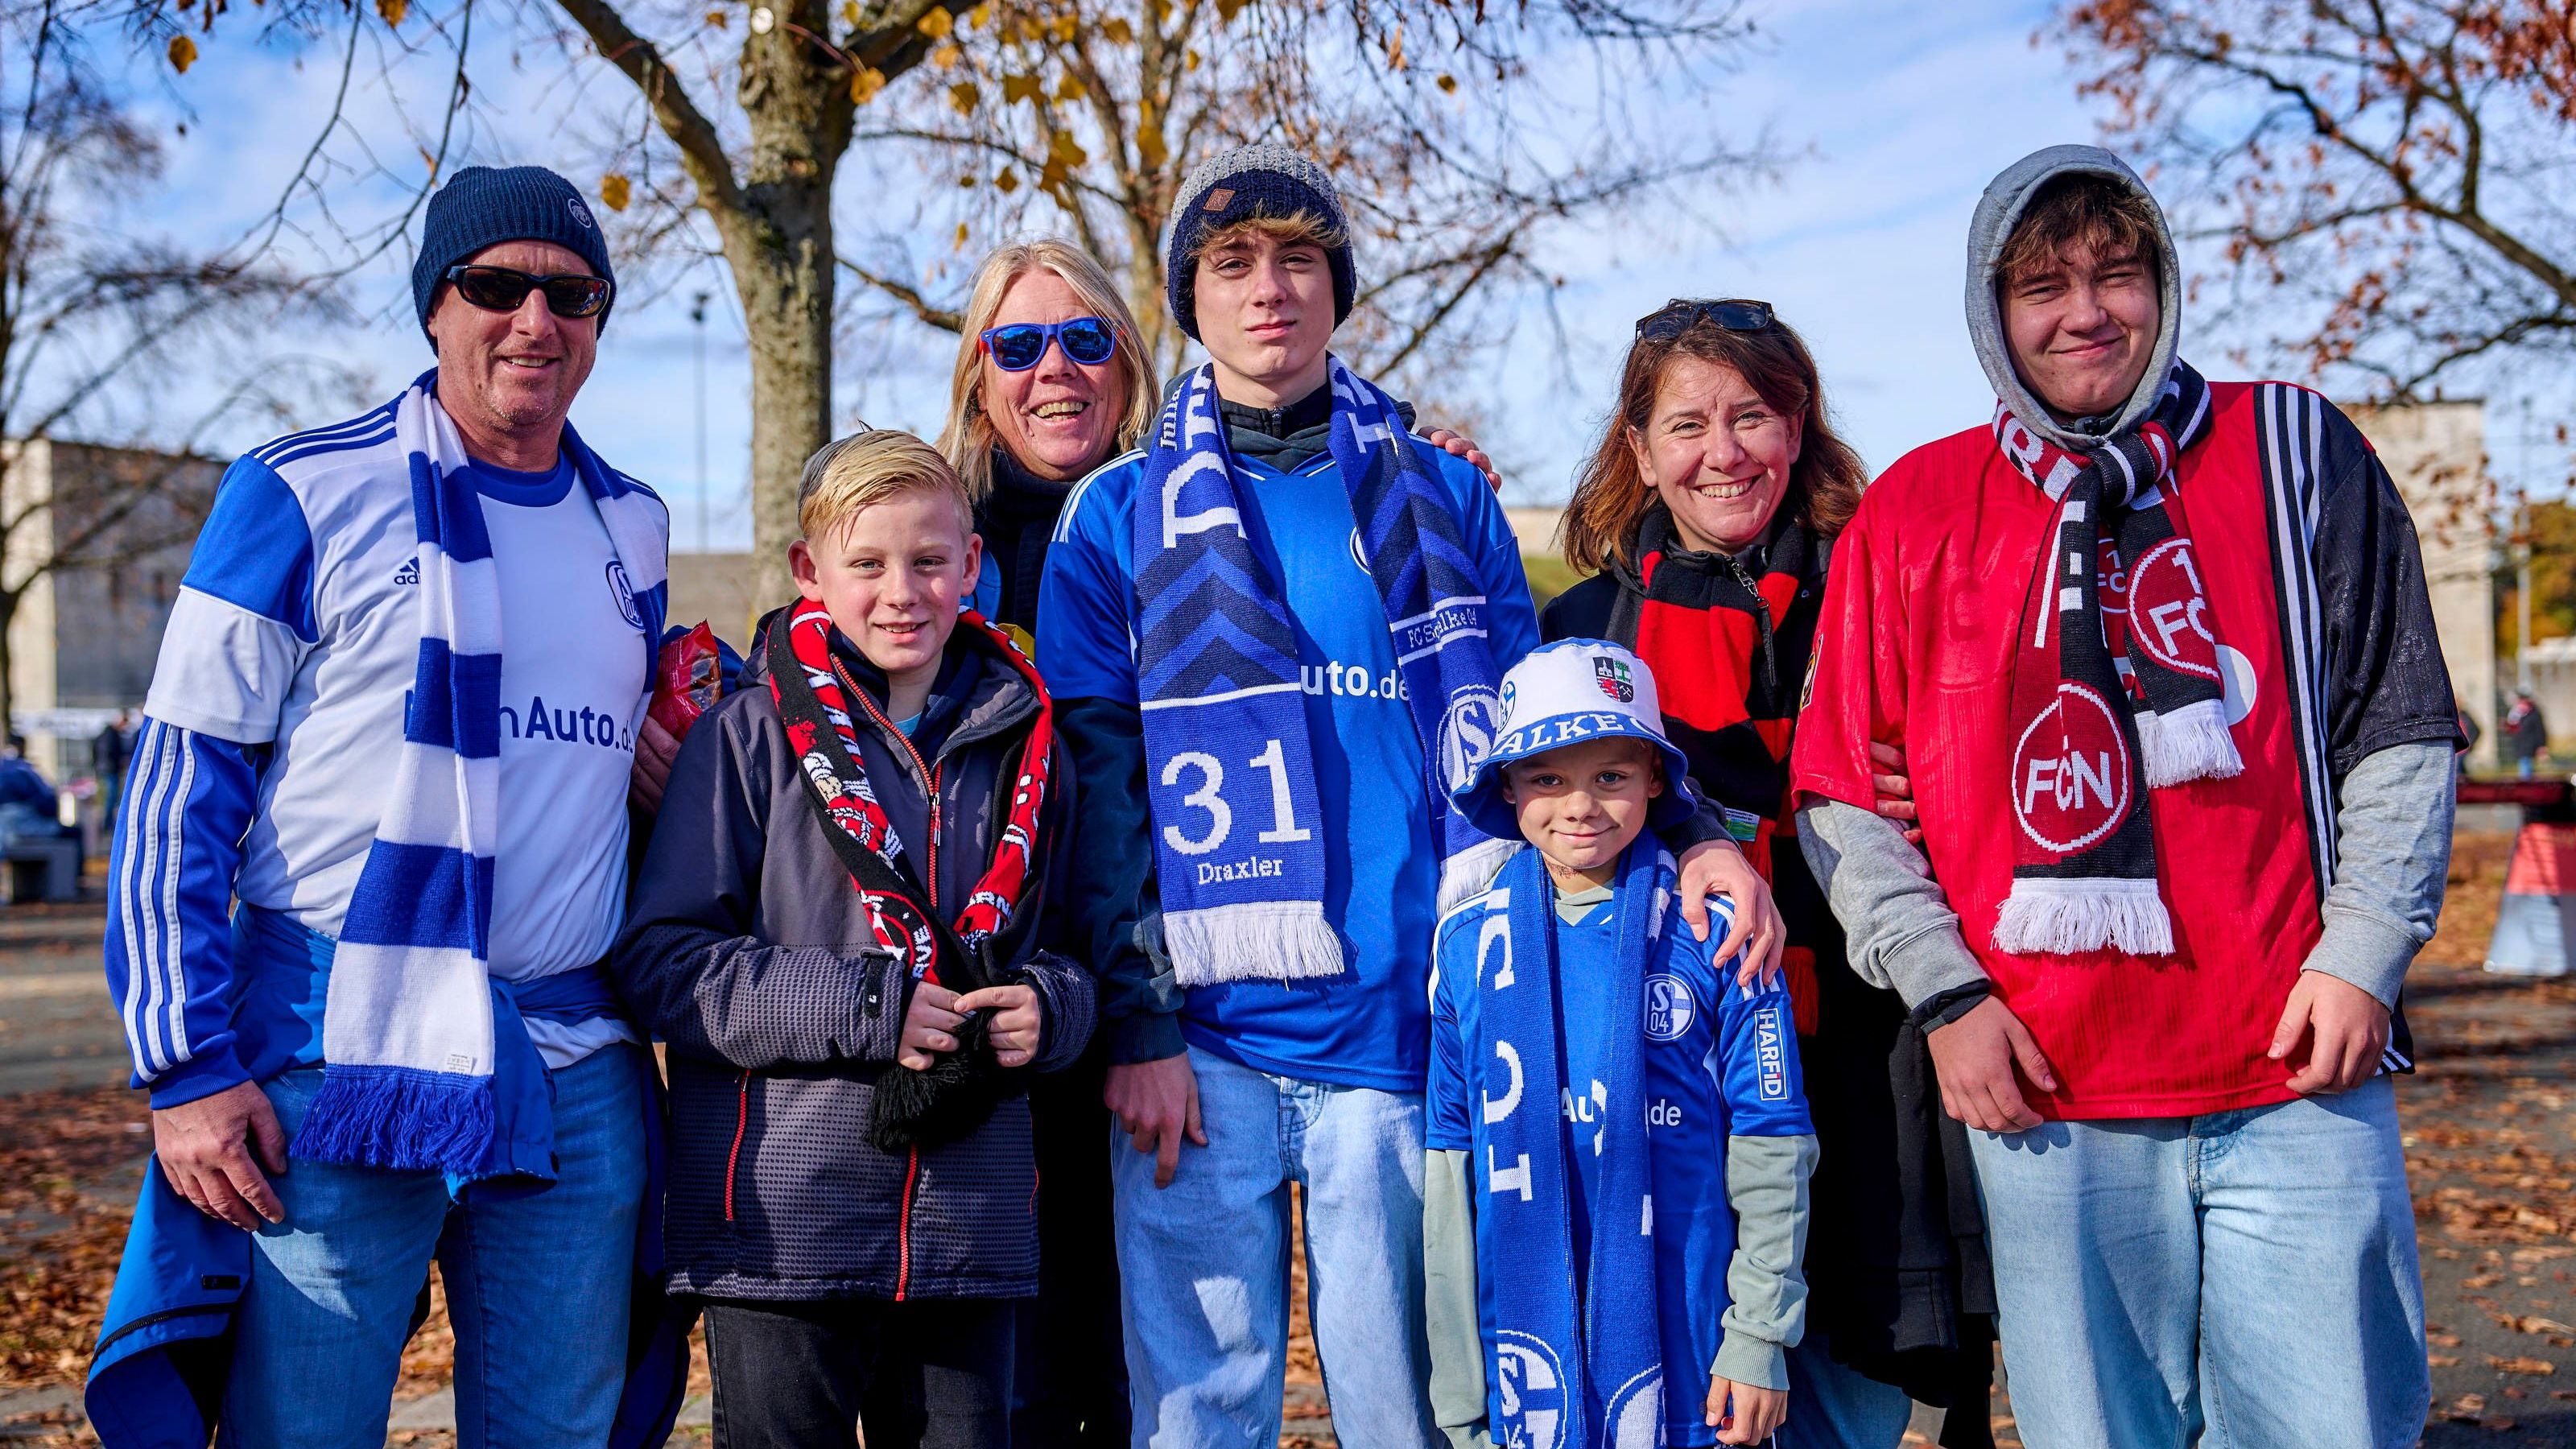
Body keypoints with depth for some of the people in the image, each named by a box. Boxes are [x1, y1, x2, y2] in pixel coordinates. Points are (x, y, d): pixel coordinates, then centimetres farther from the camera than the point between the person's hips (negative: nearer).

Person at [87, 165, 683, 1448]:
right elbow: (177, 792, -4)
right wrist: (187, 1068, -10)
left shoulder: (633, 528, 13)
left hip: (576, 1083, 5)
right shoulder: (305, 494, -2)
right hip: (338, 1066, -4)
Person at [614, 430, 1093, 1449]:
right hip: (783, 1222, -3)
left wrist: (1046, 1006, -5)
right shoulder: (752, 736, -2)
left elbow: (1066, 943, 19)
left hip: (972, 1228, 4)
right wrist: (864, 1010, -16)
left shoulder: (1022, 745, 9)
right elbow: (661, 961, -7)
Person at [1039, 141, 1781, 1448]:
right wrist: (1136, 1023, -5)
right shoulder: (1118, 518, 7)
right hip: (1203, 1043, -1)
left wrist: (1687, 840, -3)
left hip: (1398, 1037, 1)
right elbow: (1095, 785, 3)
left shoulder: (1442, 499, 13)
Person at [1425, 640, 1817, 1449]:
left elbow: (1770, 1143, -2)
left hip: (1683, 1344, -1)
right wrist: (1456, 1381, 5)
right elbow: (1449, 1161, 5)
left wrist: (1760, 1338, -4)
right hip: (1527, 1333, 2)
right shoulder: (1470, 942, 2)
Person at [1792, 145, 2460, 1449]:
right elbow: (1839, 792, 6)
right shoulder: (1914, 511, 6)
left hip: (2295, 1067, 0)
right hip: (2043, 1091, 1)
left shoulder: (2293, 451, 6)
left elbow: (2397, 728, 7)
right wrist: (1945, 993, -2)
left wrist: (2361, 954, -2)